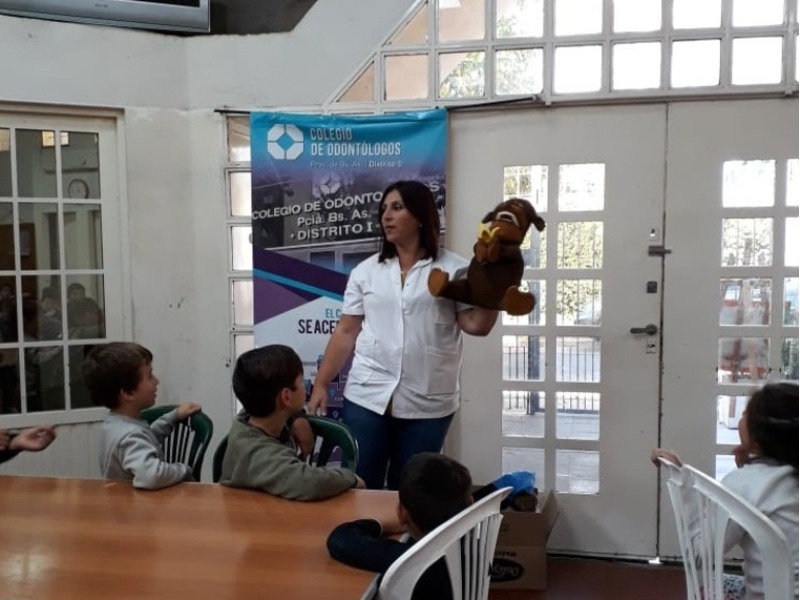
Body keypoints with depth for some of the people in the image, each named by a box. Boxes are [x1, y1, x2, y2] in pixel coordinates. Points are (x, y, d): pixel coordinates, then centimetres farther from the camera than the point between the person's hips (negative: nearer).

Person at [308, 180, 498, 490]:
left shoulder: (454, 269, 1)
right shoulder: (366, 271, 9)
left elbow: (477, 325, -4)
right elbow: (346, 332, 8)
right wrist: (321, 384, 5)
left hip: (428, 404, -1)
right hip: (367, 397, 2)